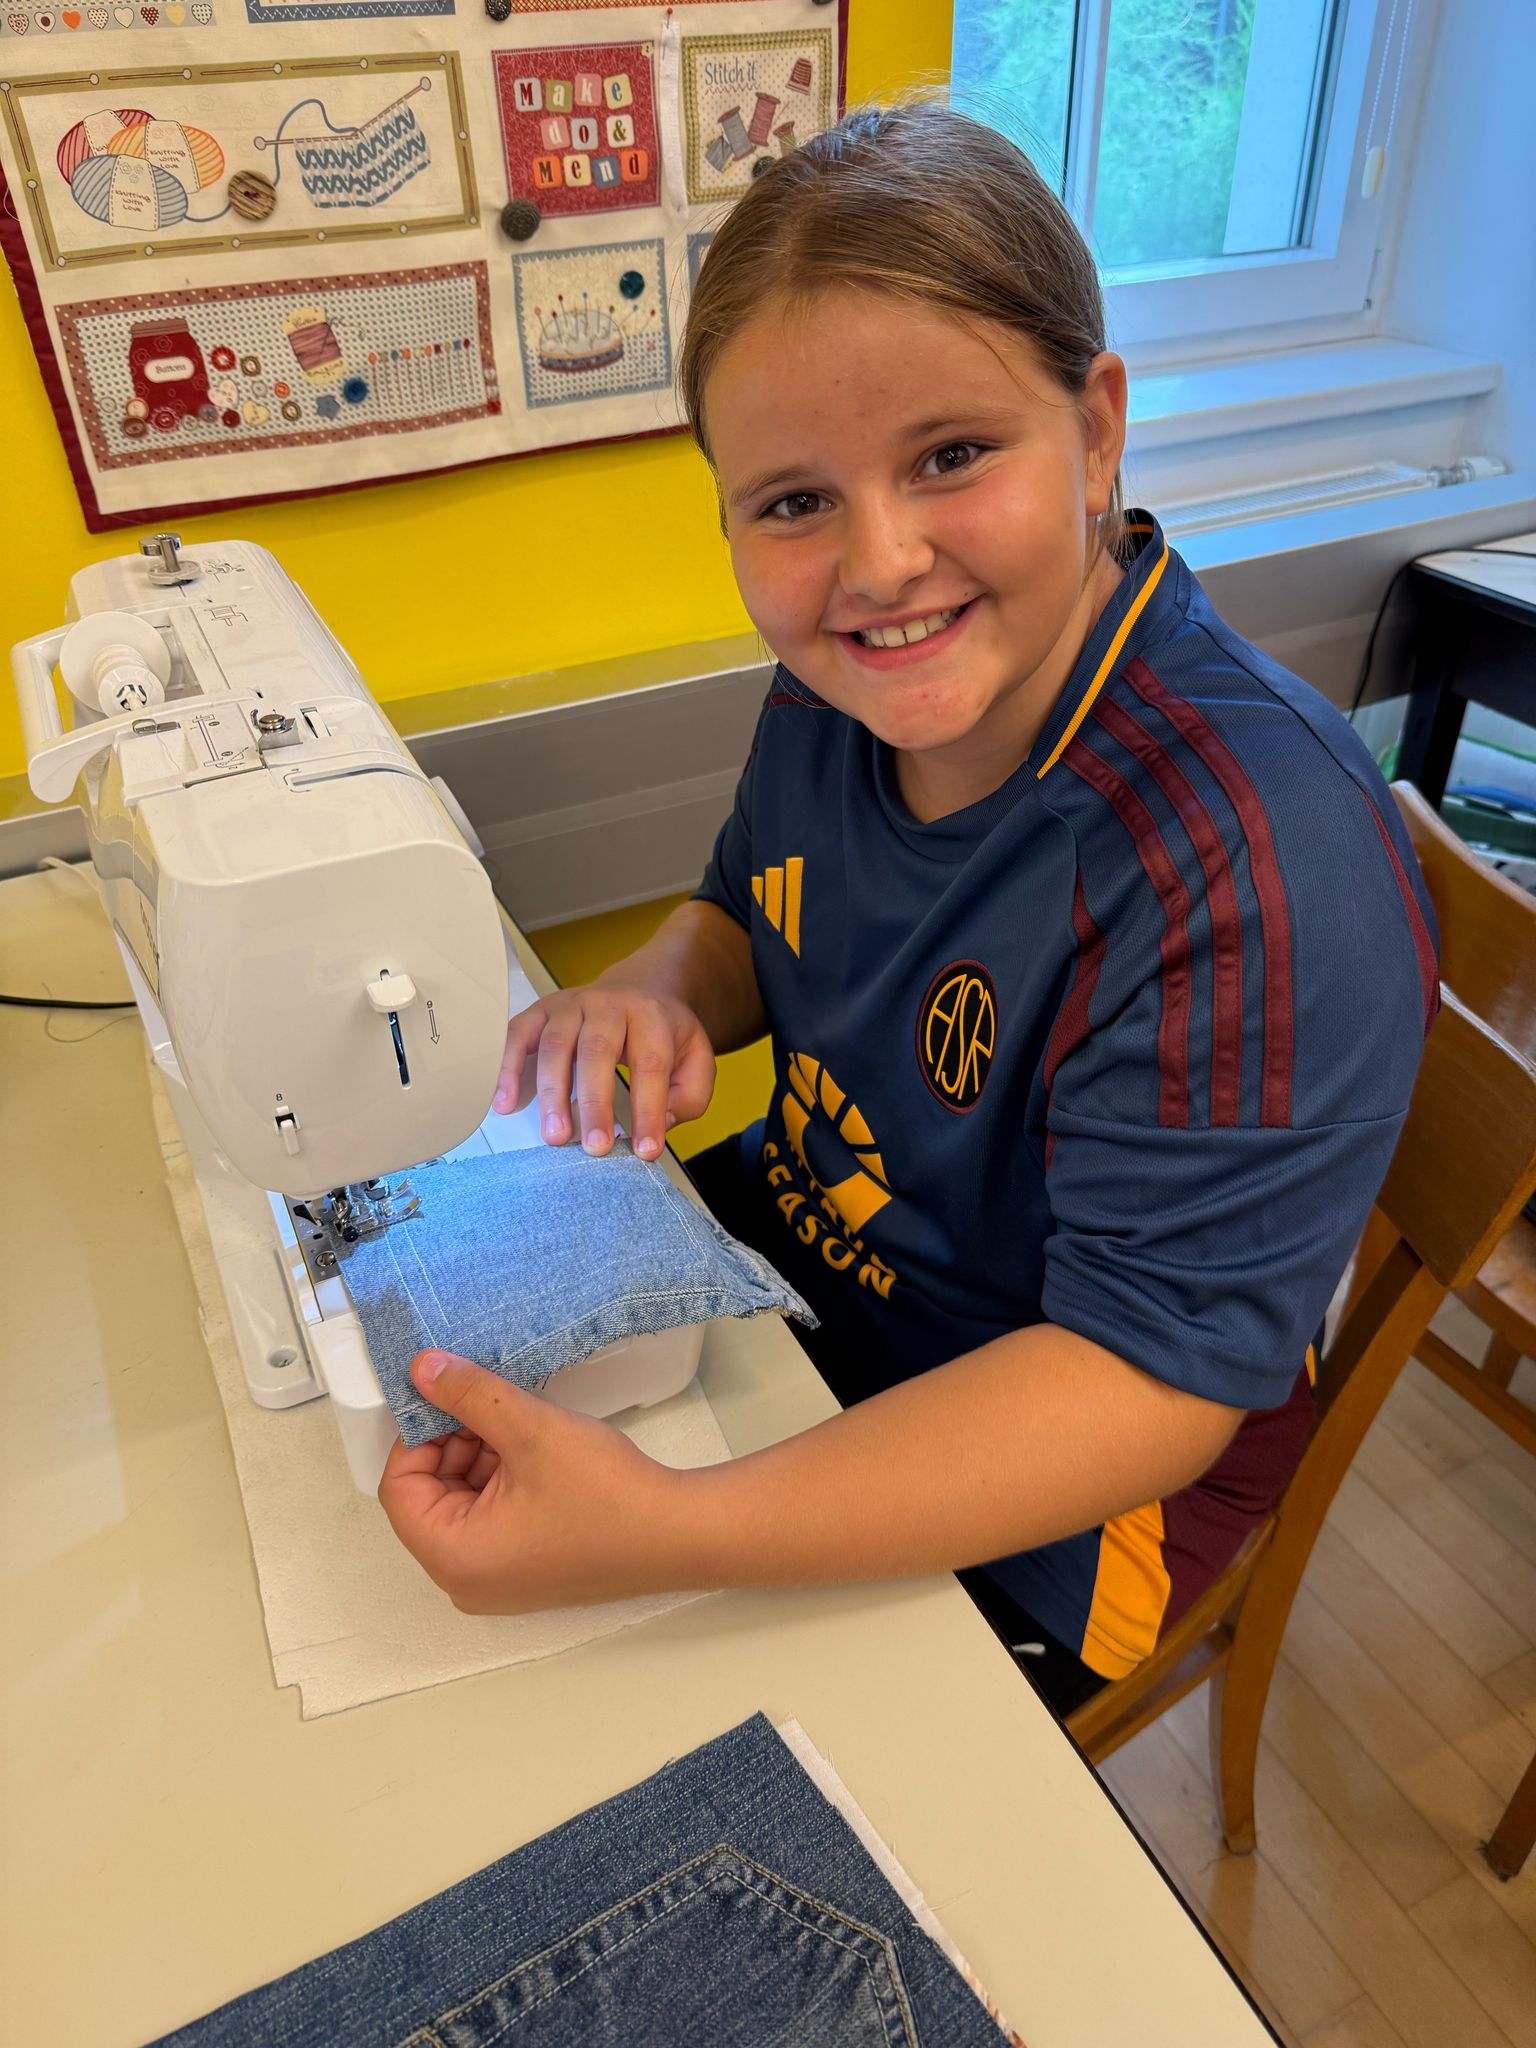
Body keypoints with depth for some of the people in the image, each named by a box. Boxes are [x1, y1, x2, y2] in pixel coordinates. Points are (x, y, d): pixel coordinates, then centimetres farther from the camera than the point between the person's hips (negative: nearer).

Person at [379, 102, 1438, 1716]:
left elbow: (1152, 1379, -30)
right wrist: (656, 991, -16)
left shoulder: (1257, 867, -33)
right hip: (801, 1240, 7)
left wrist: (664, 1536, -40)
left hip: (1035, 1497, -6)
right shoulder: (844, 684, -9)